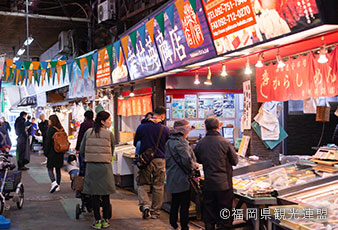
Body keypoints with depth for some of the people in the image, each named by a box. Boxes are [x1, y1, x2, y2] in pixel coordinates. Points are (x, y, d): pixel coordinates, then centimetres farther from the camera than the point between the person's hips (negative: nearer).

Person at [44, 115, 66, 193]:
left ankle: (54, 183, -20)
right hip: (60, 152, 6)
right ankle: (58, 186, 13)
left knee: (50, 168, 0)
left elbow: (47, 142, -11)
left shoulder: (51, 129, -11)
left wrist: (46, 152, -3)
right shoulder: (62, 129, 7)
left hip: (52, 152, -6)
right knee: (58, 169, 11)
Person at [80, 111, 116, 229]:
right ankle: (105, 220, 17)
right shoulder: (109, 134, -3)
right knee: (105, 195, 10)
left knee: (94, 195, 8)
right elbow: (112, 151, 6)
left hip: (91, 166, 2)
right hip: (105, 166, -2)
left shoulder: (88, 132, 4)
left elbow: (81, 151, 6)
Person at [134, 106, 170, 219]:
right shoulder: (165, 129, -4)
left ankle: (144, 205, -10)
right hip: (160, 160, 0)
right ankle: (155, 212, 16)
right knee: (158, 187, 10)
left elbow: (135, 143, 7)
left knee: (143, 184, 11)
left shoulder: (142, 127, -4)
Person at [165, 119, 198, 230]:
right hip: (182, 178, -9)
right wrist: (194, 165, -9)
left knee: (175, 202, 18)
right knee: (184, 205, 2)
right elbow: (187, 160, -26)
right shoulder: (181, 142, -19)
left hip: (172, 178, 9)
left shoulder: (169, 141, 9)